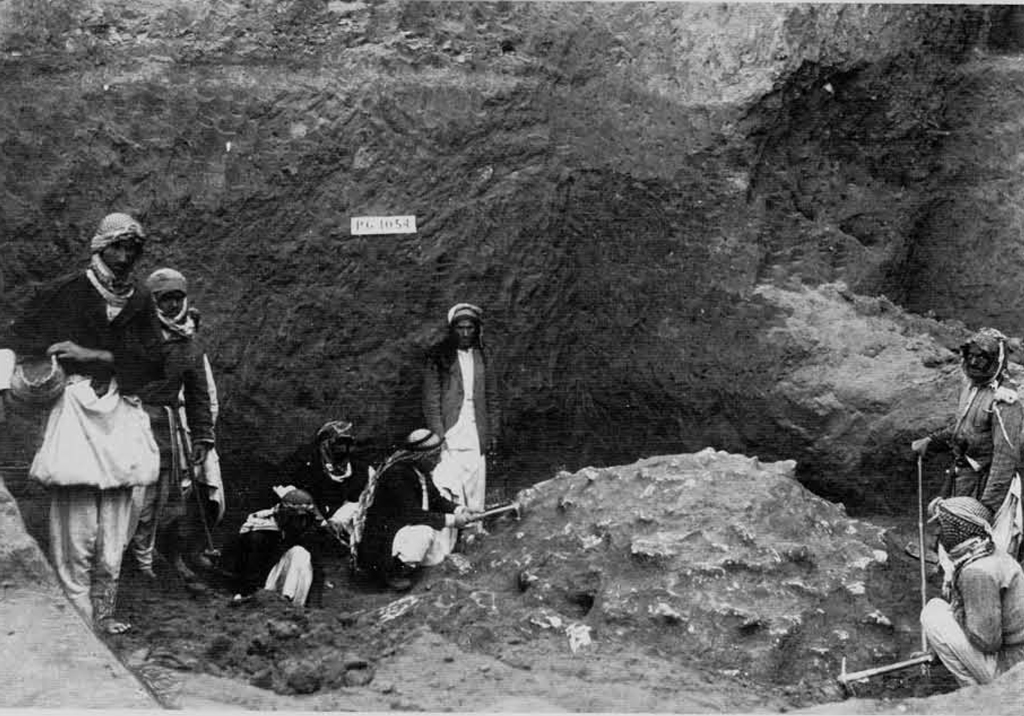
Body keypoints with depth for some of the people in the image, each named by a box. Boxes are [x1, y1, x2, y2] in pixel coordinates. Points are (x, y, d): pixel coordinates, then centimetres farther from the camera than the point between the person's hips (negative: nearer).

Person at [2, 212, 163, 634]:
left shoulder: (140, 303, 14)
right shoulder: (66, 293, 4)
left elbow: (153, 363, 4)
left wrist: (94, 356, -6)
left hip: (122, 418, 4)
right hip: (76, 412, -4)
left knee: (113, 533, 4)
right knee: (75, 532, -9)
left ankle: (103, 613, 14)